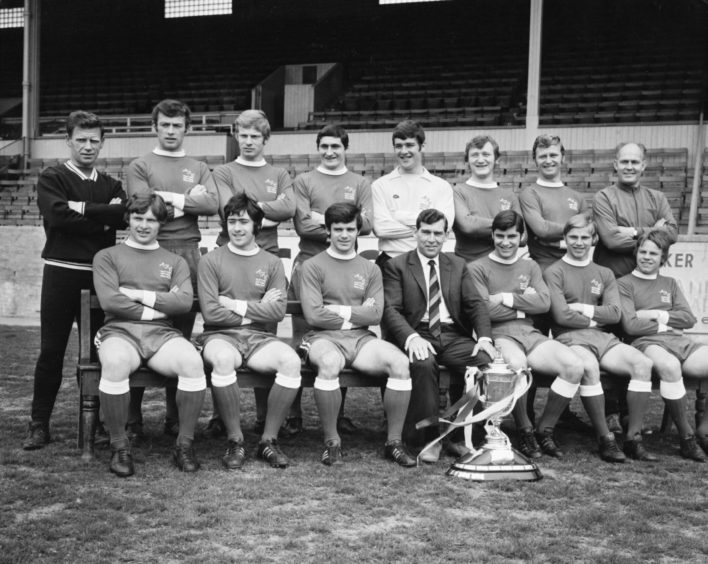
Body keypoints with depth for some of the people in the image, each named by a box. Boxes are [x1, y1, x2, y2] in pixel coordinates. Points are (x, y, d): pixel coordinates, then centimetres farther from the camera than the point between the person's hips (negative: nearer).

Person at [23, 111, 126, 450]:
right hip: (61, 272, -3)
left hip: (100, 274, 3)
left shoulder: (110, 185, 14)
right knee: (51, 350, 0)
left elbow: (124, 215, -7)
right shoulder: (52, 179, 4)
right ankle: (39, 424, 7)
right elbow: (58, 215, -15)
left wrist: (82, 209, -13)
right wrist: (102, 218, -11)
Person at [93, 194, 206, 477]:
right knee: (115, 364, -38)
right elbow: (109, 300, -2)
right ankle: (119, 446, -19)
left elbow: (184, 302, 2)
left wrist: (140, 296, -2)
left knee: (193, 362, -32)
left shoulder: (175, 261, 21)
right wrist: (157, 308, -1)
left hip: (162, 333, 2)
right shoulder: (107, 257, 16)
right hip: (119, 331, -2)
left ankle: (184, 444, -15)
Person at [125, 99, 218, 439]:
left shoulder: (199, 169, 18)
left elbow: (212, 205, 1)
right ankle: (133, 416, 2)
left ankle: (175, 416, 12)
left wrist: (169, 198, -6)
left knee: (182, 333, 5)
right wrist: (189, 201, -2)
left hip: (189, 253, 3)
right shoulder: (139, 167, 9)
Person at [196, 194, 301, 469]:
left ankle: (269, 440, -14)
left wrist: (237, 305, -6)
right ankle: (235, 440, -20)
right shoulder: (211, 261, 5)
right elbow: (210, 313, -6)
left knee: (291, 360, -29)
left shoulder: (272, 263, 12)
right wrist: (258, 307, -3)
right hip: (220, 335, -2)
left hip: (259, 337, 2)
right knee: (223, 359, -38)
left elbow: (277, 312, 0)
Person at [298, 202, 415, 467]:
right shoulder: (312, 266, 5)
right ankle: (332, 442, -21)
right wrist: (357, 313, 0)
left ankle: (394, 441, -13)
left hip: (361, 339, 3)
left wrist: (339, 310, -5)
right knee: (329, 363, -38)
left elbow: (375, 315, 4)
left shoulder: (370, 269, 16)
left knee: (400, 362, -25)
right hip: (324, 337, -3)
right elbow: (313, 315, -6)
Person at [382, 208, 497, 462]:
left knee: (486, 362, -26)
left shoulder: (458, 266, 20)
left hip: (454, 337, 3)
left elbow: (476, 305, 10)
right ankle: (428, 437, -23)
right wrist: (411, 337, -24)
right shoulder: (396, 266, 8)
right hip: (417, 337, -3)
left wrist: (485, 337, -10)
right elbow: (390, 309, -4)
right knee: (424, 364, -37)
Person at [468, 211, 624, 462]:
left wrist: (507, 298, -5)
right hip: (498, 335, -5)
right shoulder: (478, 269, 7)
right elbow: (484, 310, -7)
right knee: (516, 363, -39)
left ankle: (545, 430, -7)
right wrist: (525, 303, -1)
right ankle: (525, 430, -17)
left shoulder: (530, 267, 22)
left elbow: (544, 302, 4)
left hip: (530, 333, 5)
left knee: (575, 366, -21)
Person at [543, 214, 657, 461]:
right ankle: (605, 438, -24)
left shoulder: (605, 274, 19)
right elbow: (561, 316, -6)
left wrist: (582, 309, -5)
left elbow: (614, 313, 6)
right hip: (569, 338, -4)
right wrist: (595, 319, 2)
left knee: (643, 363, -23)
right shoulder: (554, 272, 5)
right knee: (589, 367, -37)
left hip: (604, 338, 5)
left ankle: (633, 438, -19)